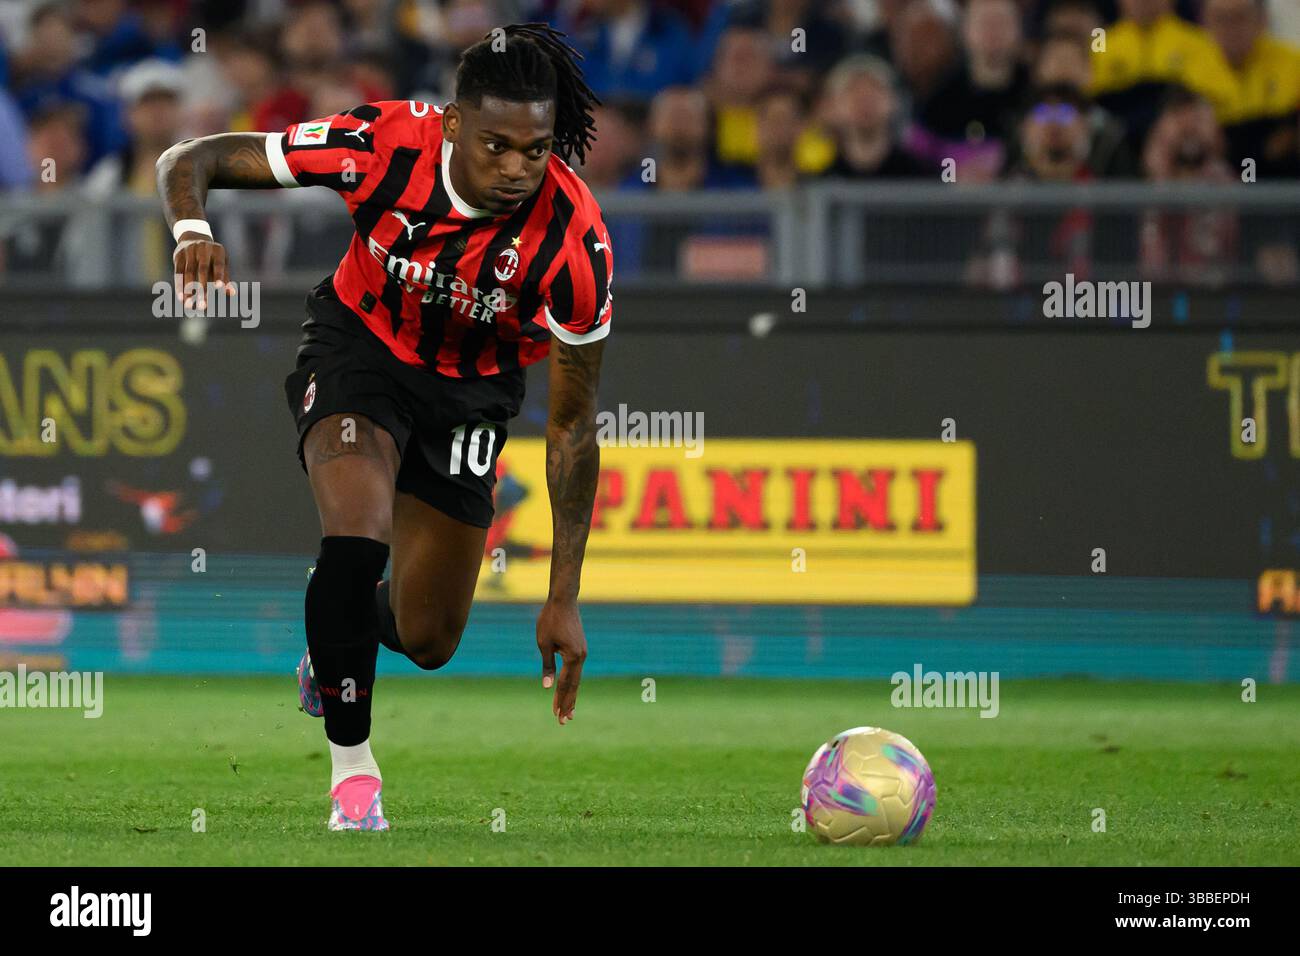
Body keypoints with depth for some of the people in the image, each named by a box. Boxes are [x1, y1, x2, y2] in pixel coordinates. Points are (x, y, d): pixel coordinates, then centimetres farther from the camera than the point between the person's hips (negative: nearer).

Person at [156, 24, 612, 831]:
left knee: (428, 641, 7)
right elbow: (190, 160, -21)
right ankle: (351, 766, -12)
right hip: (361, 346, -2)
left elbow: (572, 425, -19)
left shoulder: (574, 240, -30)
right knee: (357, 541, -30)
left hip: (471, 391, 2)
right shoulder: (384, 144, -30)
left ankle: (344, 631, 45)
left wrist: (564, 600, -19)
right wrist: (193, 232, -45)